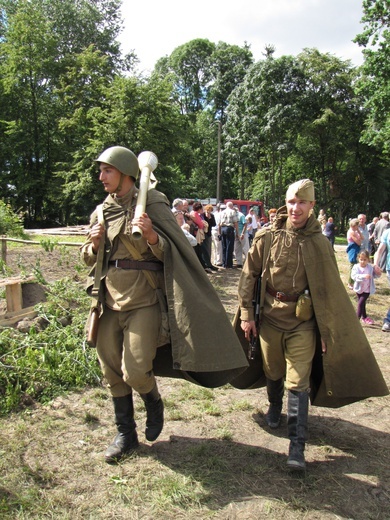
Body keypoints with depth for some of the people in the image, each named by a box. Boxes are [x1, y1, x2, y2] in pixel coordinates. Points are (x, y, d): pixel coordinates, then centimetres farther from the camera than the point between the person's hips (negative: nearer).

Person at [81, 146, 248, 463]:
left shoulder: (152, 204, -5)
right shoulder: (101, 211, 12)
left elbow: (171, 253, -7)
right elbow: (89, 257, 20)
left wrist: (151, 237, -26)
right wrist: (94, 244, -3)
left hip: (143, 302, -6)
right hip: (109, 302, 6)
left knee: (135, 372, -8)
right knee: (112, 372, 11)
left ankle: (155, 405, 28)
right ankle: (125, 435, 30)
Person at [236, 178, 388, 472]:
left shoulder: (320, 244, -7)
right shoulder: (267, 237, -6)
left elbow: (329, 291, -2)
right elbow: (248, 275, 1)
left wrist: (327, 331, -1)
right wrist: (246, 314, -2)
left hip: (303, 323, -1)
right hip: (269, 318, 2)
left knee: (298, 384, -3)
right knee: (273, 373, 19)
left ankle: (297, 447, 7)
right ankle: (275, 407, 49)